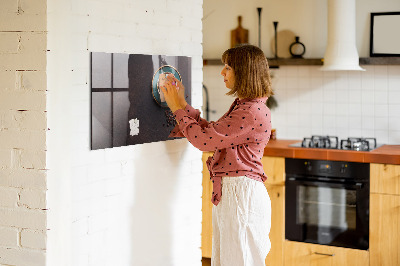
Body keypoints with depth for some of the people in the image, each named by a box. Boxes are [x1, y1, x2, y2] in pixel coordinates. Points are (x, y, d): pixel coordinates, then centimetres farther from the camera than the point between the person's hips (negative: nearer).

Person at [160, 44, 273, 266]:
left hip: (242, 193, -10)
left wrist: (177, 108, -7)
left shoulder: (253, 112, -20)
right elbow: (210, 132, 17)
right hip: (228, 192, 10)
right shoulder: (242, 106, 14)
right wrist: (182, 104, 14)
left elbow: (204, 139, -19)